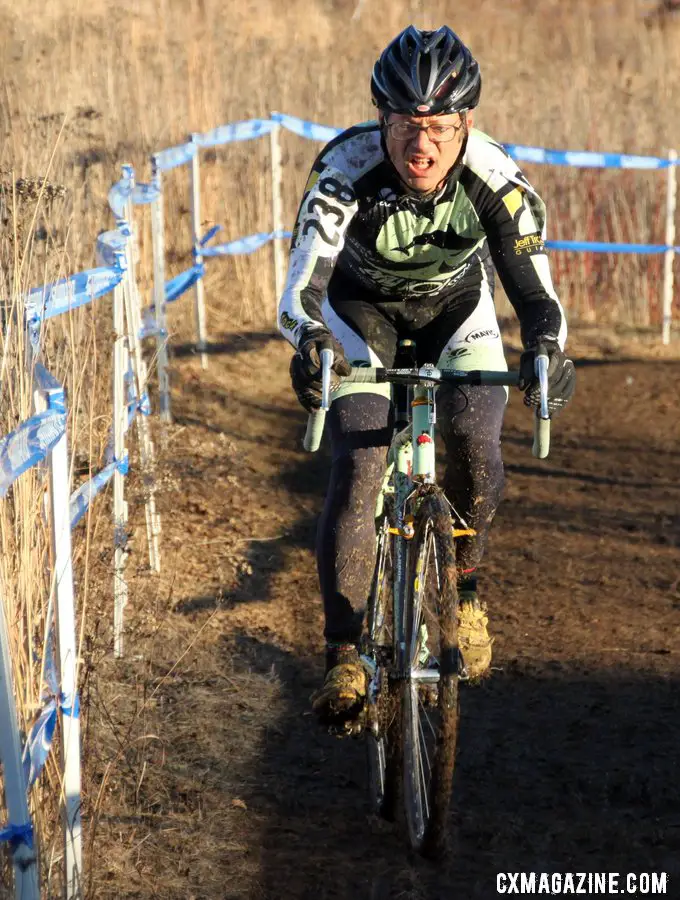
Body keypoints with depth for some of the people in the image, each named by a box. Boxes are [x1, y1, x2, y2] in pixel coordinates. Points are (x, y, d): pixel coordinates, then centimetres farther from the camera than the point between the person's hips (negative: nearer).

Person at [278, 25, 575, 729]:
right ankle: (342, 653, -12)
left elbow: (534, 287, -31)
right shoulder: (345, 170, -35)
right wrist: (309, 341, -63)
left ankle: (465, 585, 10)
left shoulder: (494, 179, -31)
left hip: (455, 303, 1)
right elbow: (303, 285, -41)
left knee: (476, 445, -20)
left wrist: (546, 348, -53)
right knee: (359, 464, -19)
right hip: (362, 307, -1)